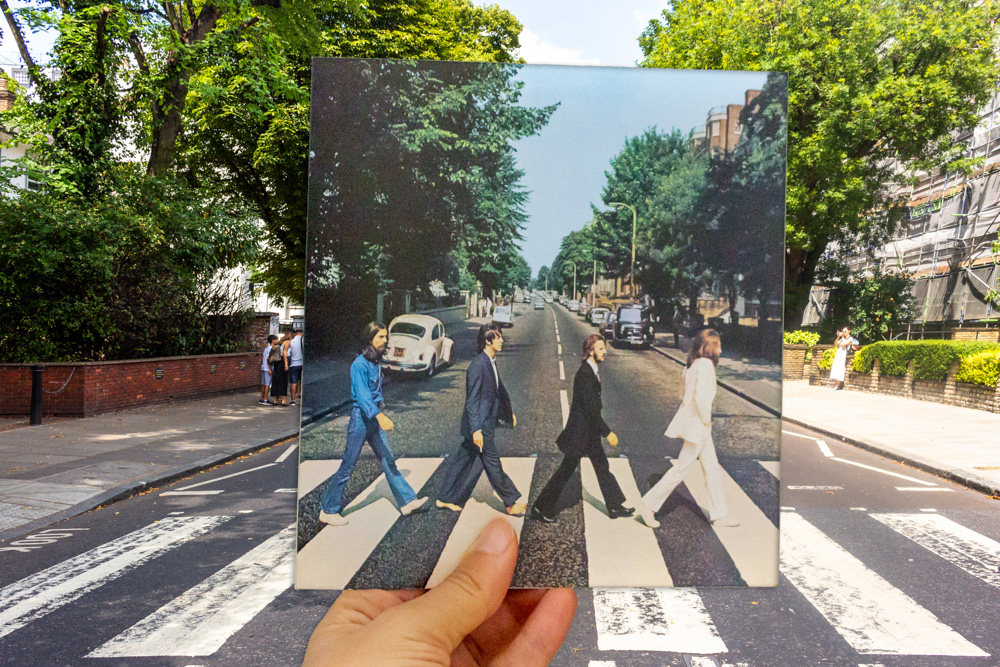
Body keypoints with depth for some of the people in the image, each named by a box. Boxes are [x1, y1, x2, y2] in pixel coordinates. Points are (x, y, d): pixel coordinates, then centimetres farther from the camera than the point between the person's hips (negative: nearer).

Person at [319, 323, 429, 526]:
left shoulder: (376, 362, 10)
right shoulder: (360, 364, -17)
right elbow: (362, 394, -29)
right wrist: (380, 415, -40)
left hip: (375, 419, 8)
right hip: (361, 417, -8)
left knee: (388, 461, 10)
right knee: (348, 465, -1)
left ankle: (407, 502, 15)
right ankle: (328, 511, 11)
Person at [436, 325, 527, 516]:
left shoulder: (491, 362, 9)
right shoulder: (477, 365, -20)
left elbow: (499, 389, 23)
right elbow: (472, 400, -21)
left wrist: (509, 412, 28)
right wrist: (476, 430, -23)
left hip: (487, 421, 10)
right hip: (480, 424, -10)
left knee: (463, 460, 16)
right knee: (492, 464, 3)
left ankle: (445, 499, 26)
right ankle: (511, 503, 15)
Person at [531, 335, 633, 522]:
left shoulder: (592, 370, 6)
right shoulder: (585, 374, -24)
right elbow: (591, 409, -26)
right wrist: (608, 433, -22)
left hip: (590, 431, 10)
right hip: (580, 431, -10)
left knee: (602, 467, 17)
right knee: (566, 470, 1)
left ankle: (615, 507, 30)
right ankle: (540, 508, 13)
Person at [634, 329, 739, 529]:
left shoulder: (693, 364, 10)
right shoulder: (705, 364, -18)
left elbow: (683, 391, 21)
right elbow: (701, 397, -28)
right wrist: (706, 420, -15)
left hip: (695, 423, 10)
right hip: (697, 425, -10)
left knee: (712, 469, 14)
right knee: (680, 469, -1)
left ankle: (720, 514, 22)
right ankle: (649, 504, 8)